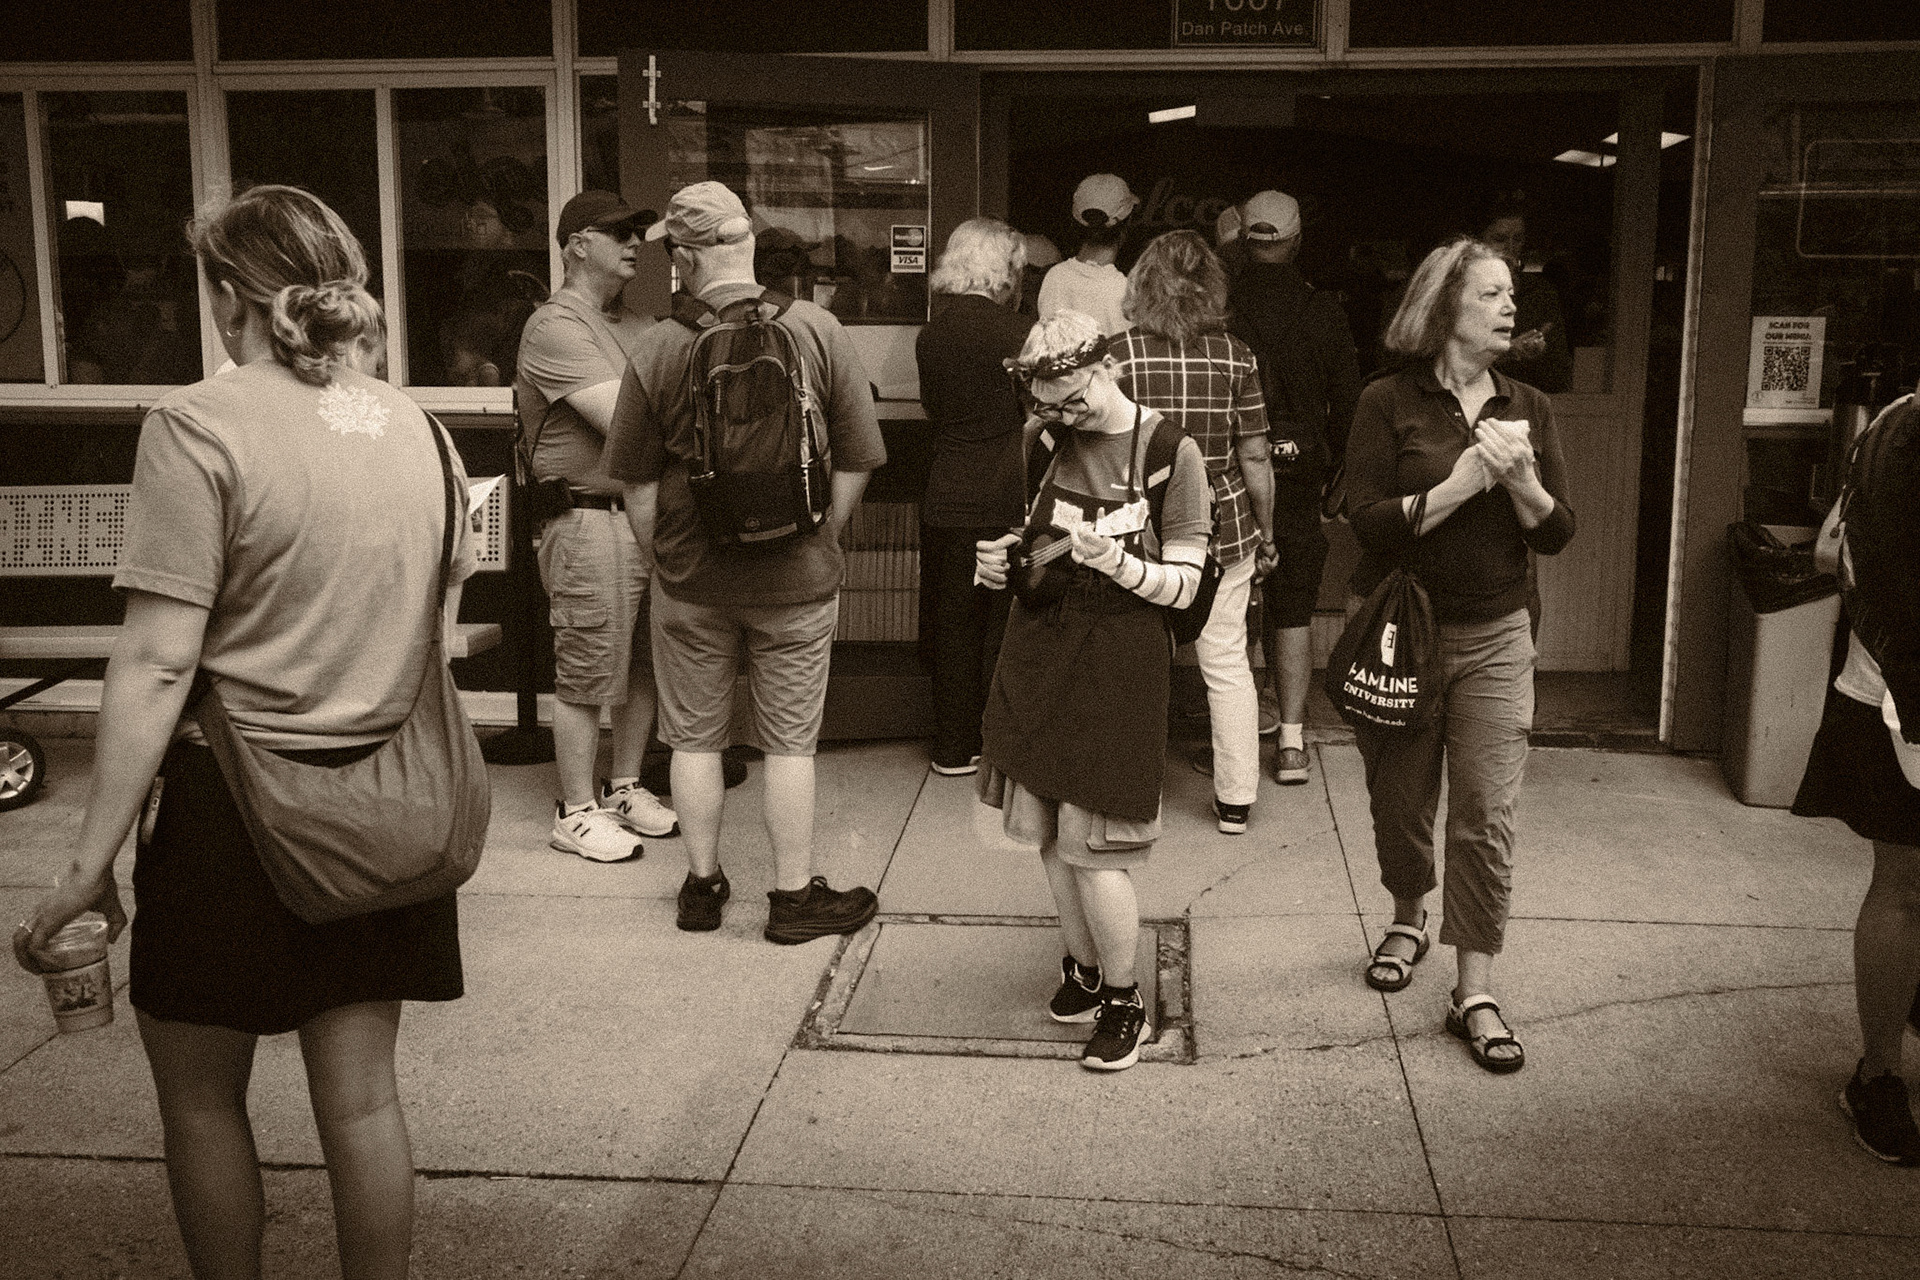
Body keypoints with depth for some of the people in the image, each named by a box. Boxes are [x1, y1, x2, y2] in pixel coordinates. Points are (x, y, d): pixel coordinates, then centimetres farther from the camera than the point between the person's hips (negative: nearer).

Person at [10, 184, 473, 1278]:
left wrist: (93, 863, -13)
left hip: (236, 797, -5)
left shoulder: (200, 425, -14)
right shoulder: (419, 430, 4)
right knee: (361, 1095, 14)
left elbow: (158, 663, -18)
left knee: (201, 1100, 15)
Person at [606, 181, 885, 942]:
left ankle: (702, 885, 27)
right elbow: (856, 461, -4)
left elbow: (636, 482, -3)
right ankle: (795, 896, 20)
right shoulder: (817, 331, -9)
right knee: (790, 742, 10)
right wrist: (819, 542, 8)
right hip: (796, 578, 0)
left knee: (695, 737, 15)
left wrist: (662, 557, 11)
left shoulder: (659, 349, -9)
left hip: (690, 577, 0)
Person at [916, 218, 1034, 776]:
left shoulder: (930, 335, 4)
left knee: (954, 625, 13)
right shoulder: (1018, 332, -13)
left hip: (947, 500, 5)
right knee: (1006, 625, 7)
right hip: (1009, 500, -5)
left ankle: (954, 748, 21)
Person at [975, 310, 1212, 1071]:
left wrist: (1118, 562, -26)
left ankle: (1124, 1003, 15)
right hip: (1038, 650, 5)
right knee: (1052, 834, 10)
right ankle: (1083, 968, 31)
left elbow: (1182, 586, -8)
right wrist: (1001, 564, -3)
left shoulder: (1171, 452, -8)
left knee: (1095, 847, -4)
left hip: (1118, 660, -4)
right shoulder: (1041, 439, 5)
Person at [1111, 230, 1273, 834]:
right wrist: (1265, 532, 10)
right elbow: (1254, 457, -2)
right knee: (1228, 665, 12)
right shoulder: (1235, 356, -4)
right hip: (1222, 529, 2)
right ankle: (1236, 799, 21)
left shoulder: (1120, 353, -8)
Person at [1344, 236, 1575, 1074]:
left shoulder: (1527, 409, 6)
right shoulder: (1389, 402, -5)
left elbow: (1557, 535, 2)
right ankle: (1410, 916, 41)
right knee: (1400, 802, 11)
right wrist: (1461, 483, -22)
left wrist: (1521, 479, -16)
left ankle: (1474, 994, 5)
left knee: (1486, 816, -3)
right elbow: (1368, 522, -14)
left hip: (1494, 637, 2)